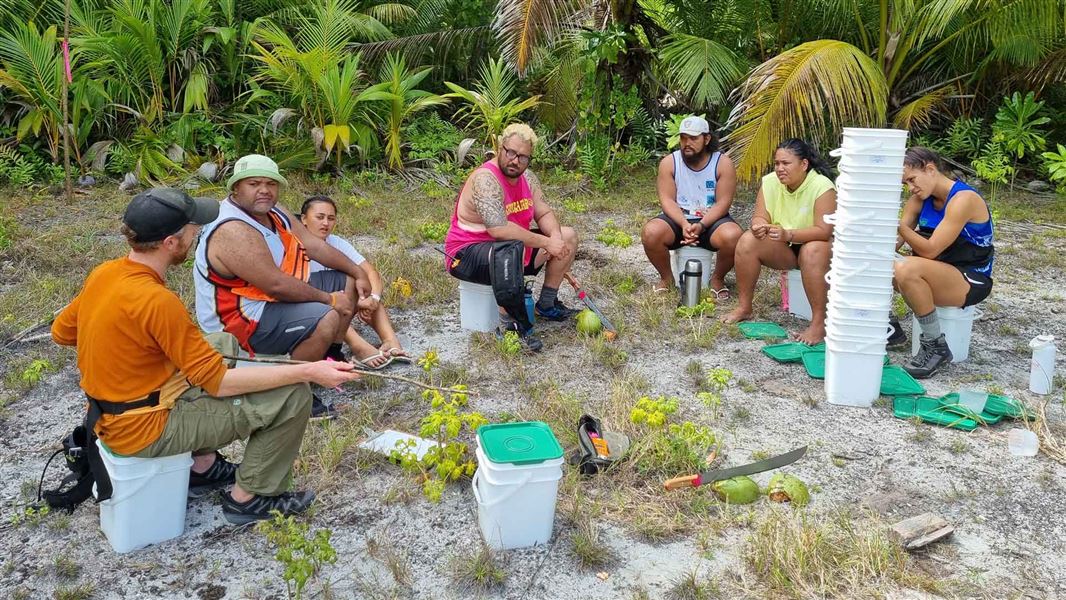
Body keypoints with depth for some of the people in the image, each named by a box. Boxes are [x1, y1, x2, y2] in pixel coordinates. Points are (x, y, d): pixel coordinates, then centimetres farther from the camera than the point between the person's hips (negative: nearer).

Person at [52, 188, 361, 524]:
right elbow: (218, 382, -23)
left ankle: (203, 467, 26)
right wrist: (308, 372, -24)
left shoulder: (103, 273, -3)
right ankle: (248, 497, 7)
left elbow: (61, 332, 13)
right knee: (293, 395, -12)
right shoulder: (157, 301, -29)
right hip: (146, 430, -9)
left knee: (226, 343, 25)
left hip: (110, 413, 9)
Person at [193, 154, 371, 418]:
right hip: (241, 319, -10)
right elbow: (276, 285, -30)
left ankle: (331, 356, 21)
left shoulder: (272, 212, 3)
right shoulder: (233, 232, -27)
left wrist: (358, 273, 1)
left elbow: (313, 245, 6)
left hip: (278, 294, 11)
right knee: (326, 319, -31)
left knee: (348, 282, 12)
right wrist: (329, 299, -21)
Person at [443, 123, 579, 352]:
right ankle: (512, 323, -26)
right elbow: (498, 229, -35)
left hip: (510, 246, 9)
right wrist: (546, 243, -30)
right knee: (511, 251, -42)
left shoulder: (527, 177, 3)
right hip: (467, 254, -9)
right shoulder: (485, 179, -24)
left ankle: (546, 305, 17)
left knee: (568, 236, 8)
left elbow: (544, 214, 7)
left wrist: (555, 236, -17)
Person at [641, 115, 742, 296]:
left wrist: (701, 226, -26)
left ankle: (717, 279, -2)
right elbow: (667, 200, -8)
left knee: (733, 236, -33)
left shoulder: (723, 163, -6)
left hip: (711, 220, -1)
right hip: (678, 219, 1)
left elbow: (723, 203, -10)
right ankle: (666, 278, -1)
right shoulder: (669, 162, -3)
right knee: (650, 233, -30)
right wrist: (684, 224, -26)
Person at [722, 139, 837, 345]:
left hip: (818, 246, -5)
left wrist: (788, 234, -41)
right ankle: (744, 307, -9)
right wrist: (758, 225, -33)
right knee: (748, 241, -19)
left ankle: (819, 322, -32)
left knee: (813, 251, -38)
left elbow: (824, 231, -27)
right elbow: (760, 217, -8)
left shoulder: (822, 187, -21)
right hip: (783, 249, 5)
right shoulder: (770, 182, -6)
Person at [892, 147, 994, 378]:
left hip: (972, 280, -8)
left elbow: (930, 250, -25)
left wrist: (898, 224, -32)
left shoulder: (963, 199, -19)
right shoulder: (920, 200, 3)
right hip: (936, 275, 8)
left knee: (907, 269, -35)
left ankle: (937, 347, -19)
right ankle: (889, 328, 15)